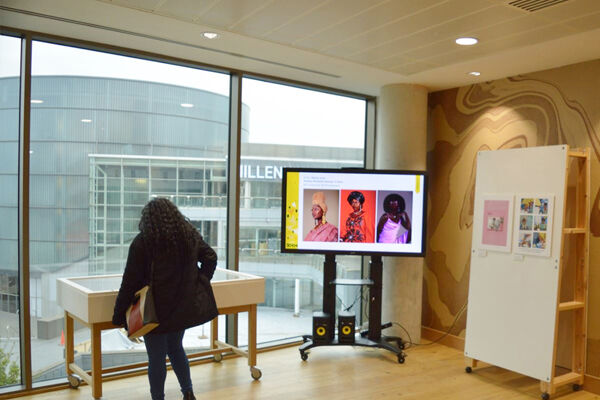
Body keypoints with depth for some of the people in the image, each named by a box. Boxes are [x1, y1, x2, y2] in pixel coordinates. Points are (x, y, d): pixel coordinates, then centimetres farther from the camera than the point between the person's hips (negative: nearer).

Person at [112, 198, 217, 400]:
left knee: (156, 357, 7)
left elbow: (130, 282, -13)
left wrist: (119, 315, -6)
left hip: (155, 311, -5)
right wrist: (201, 280, 10)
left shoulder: (142, 242, -13)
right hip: (182, 307, 6)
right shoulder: (189, 235, 2)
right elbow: (211, 257, 8)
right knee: (176, 348, 23)